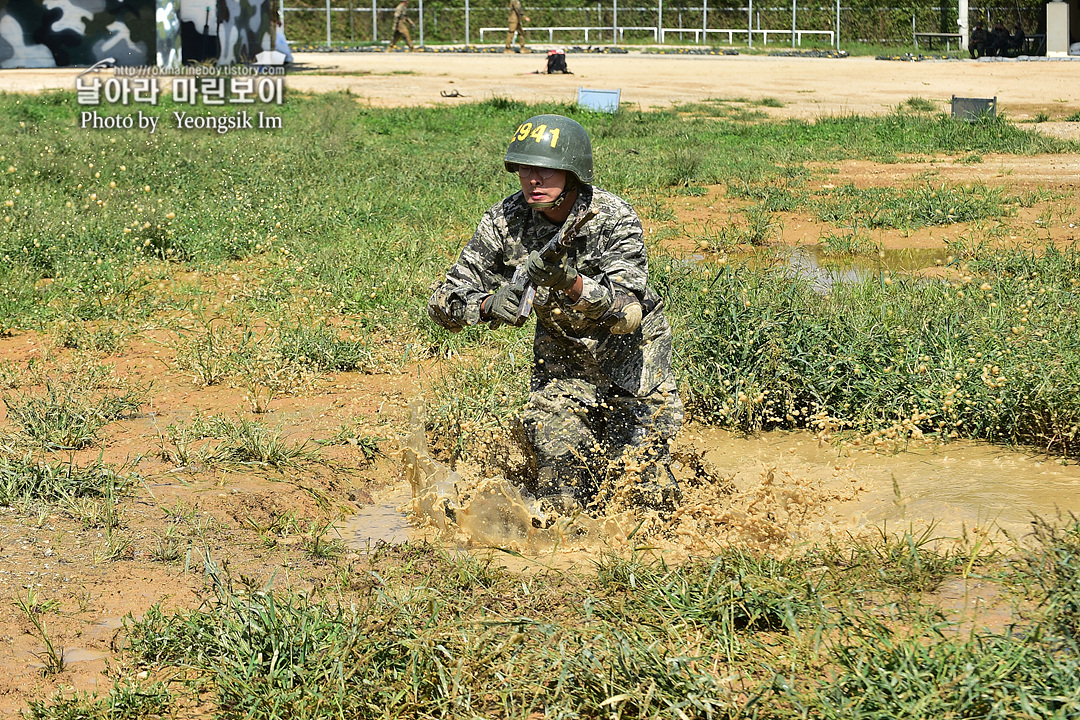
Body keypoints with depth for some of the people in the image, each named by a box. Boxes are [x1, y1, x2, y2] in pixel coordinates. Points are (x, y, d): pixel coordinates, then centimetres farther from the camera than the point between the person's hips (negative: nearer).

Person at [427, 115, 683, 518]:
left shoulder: (614, 219, -24)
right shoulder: (505, 221, -16)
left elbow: (629, 314, -35)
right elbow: (444, 303, -14)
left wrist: (572, 284, -52)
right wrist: (488, 303, -36)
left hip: (632, 359, -2)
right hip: (561, 361, 2)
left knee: (648, 496, -4)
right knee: (558, 504, -7)